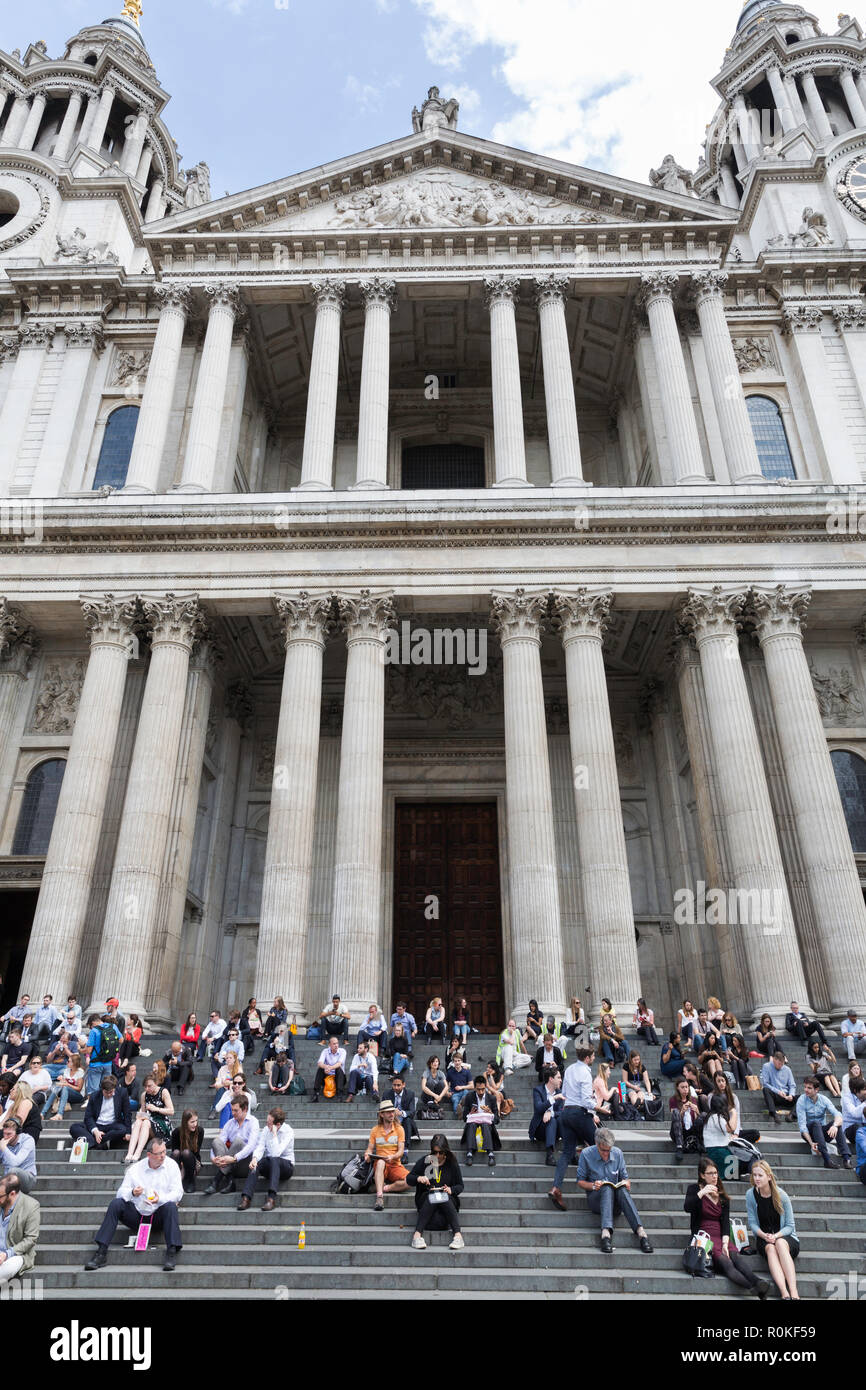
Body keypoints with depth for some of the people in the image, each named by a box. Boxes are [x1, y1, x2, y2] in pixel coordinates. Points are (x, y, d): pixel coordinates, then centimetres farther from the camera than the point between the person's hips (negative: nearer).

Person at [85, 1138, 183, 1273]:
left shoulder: (171, 1165, -1)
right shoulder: (135, 1168, 3)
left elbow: (178, 1192, -8)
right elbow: (121, 1192, -1)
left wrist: (160, 1199, -27)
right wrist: (132, 1193, -25)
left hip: (159, 1216, -2)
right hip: (137, 1215, 2)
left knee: (171, 1206, -33)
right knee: (115, 1204, -20)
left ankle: (172, 1252, -34)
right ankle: (101, 1253, -21)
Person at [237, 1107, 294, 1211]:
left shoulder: (288, 1131, -16)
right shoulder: (266, 1130, 2)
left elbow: (276, 1153, -25)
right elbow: (260, 1148, -7)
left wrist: (274, 1134, -26)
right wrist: (255, 1158, -28)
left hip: (286, 1165, -4)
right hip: (270, 1165, 4)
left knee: (273, 1159, -37)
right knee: (255, 1163, -28)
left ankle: (271, 1197, -45)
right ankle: (246, 1198, -36)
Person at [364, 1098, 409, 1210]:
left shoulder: (399, 1129, 5)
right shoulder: (375, 1130, 9)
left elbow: (401, 1151, -1)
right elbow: (370, 1148, 9)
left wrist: (392, 1157, -22)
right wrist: (367, 1155, -15)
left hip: (395, 1165, 1)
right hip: (380, 1166, 0)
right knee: (380, 1161, -38)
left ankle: (385, 1188, -18)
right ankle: (379, 1197, -43)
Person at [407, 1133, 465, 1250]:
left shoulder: (452, 1163, 2)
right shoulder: (424, 1161, 0)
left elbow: (460, 1185, 6)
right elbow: (408, 1180, 3)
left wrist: (451, 1190, -17)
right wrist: (418, 1178, -20)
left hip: (448, 1199, 0)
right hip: (425, 1200, 0)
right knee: (432, 1196, -34)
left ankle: (458, 1235, -43)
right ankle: (417, 1234, -41)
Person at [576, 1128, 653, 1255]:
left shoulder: (618, 1153, 6)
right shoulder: (586, 1154, -2)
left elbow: (625, 1177, 12)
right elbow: (580, 1181, 3)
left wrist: (626, 1182, -11)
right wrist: (593, 1186, -17)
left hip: (615, 1201, 2)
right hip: (595, 1199, -2)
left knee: (622, 1189, -33)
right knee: (607, 1188, -36)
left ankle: (640, 1231, -49)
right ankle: (606, 1233, -54)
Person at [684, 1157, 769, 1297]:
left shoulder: (722, 1196, 20)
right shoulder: (694, 1189, 10)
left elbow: (725, 1221, 10)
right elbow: (687, 1208, -7)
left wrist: (725, 1243, -6)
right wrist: (701, 1193, -19)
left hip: (720, 1236, 3)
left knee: (735, 1255, -30)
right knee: (724, 1262, -32)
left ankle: (758, 1282, -53)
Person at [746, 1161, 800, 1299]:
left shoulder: (781, 1196, -9)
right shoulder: (751, 1195, -3)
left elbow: (789, 1226, -4)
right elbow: (752, 1223, 1)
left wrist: (776, 1236, -21)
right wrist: (764, 1235, -19)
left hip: (784, 1236, -1)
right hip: (763, 1238, 1)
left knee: (780, 1243, -37)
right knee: (770, 1248, -35)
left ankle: (794, 1292, -48)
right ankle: (784, 1293, -50)